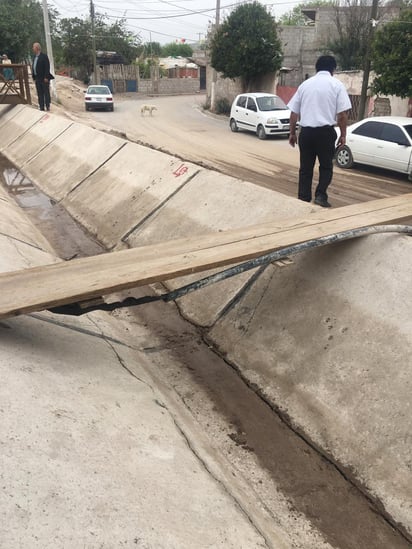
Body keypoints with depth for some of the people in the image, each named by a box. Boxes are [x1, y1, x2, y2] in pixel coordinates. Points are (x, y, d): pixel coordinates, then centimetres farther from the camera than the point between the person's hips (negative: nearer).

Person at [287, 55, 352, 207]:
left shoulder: (305, 84, 11)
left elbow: (294, 112, 11)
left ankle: (303, 199, 10)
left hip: (305, 131, 3)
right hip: (326, 131, -3)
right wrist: (343, 135, 4)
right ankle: (320, 195, -2)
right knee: (326, 166, 12)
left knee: (305, 168, 10)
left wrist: (292, 133, 19)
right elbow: (342, 114, -5)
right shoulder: (337, 84, 1)